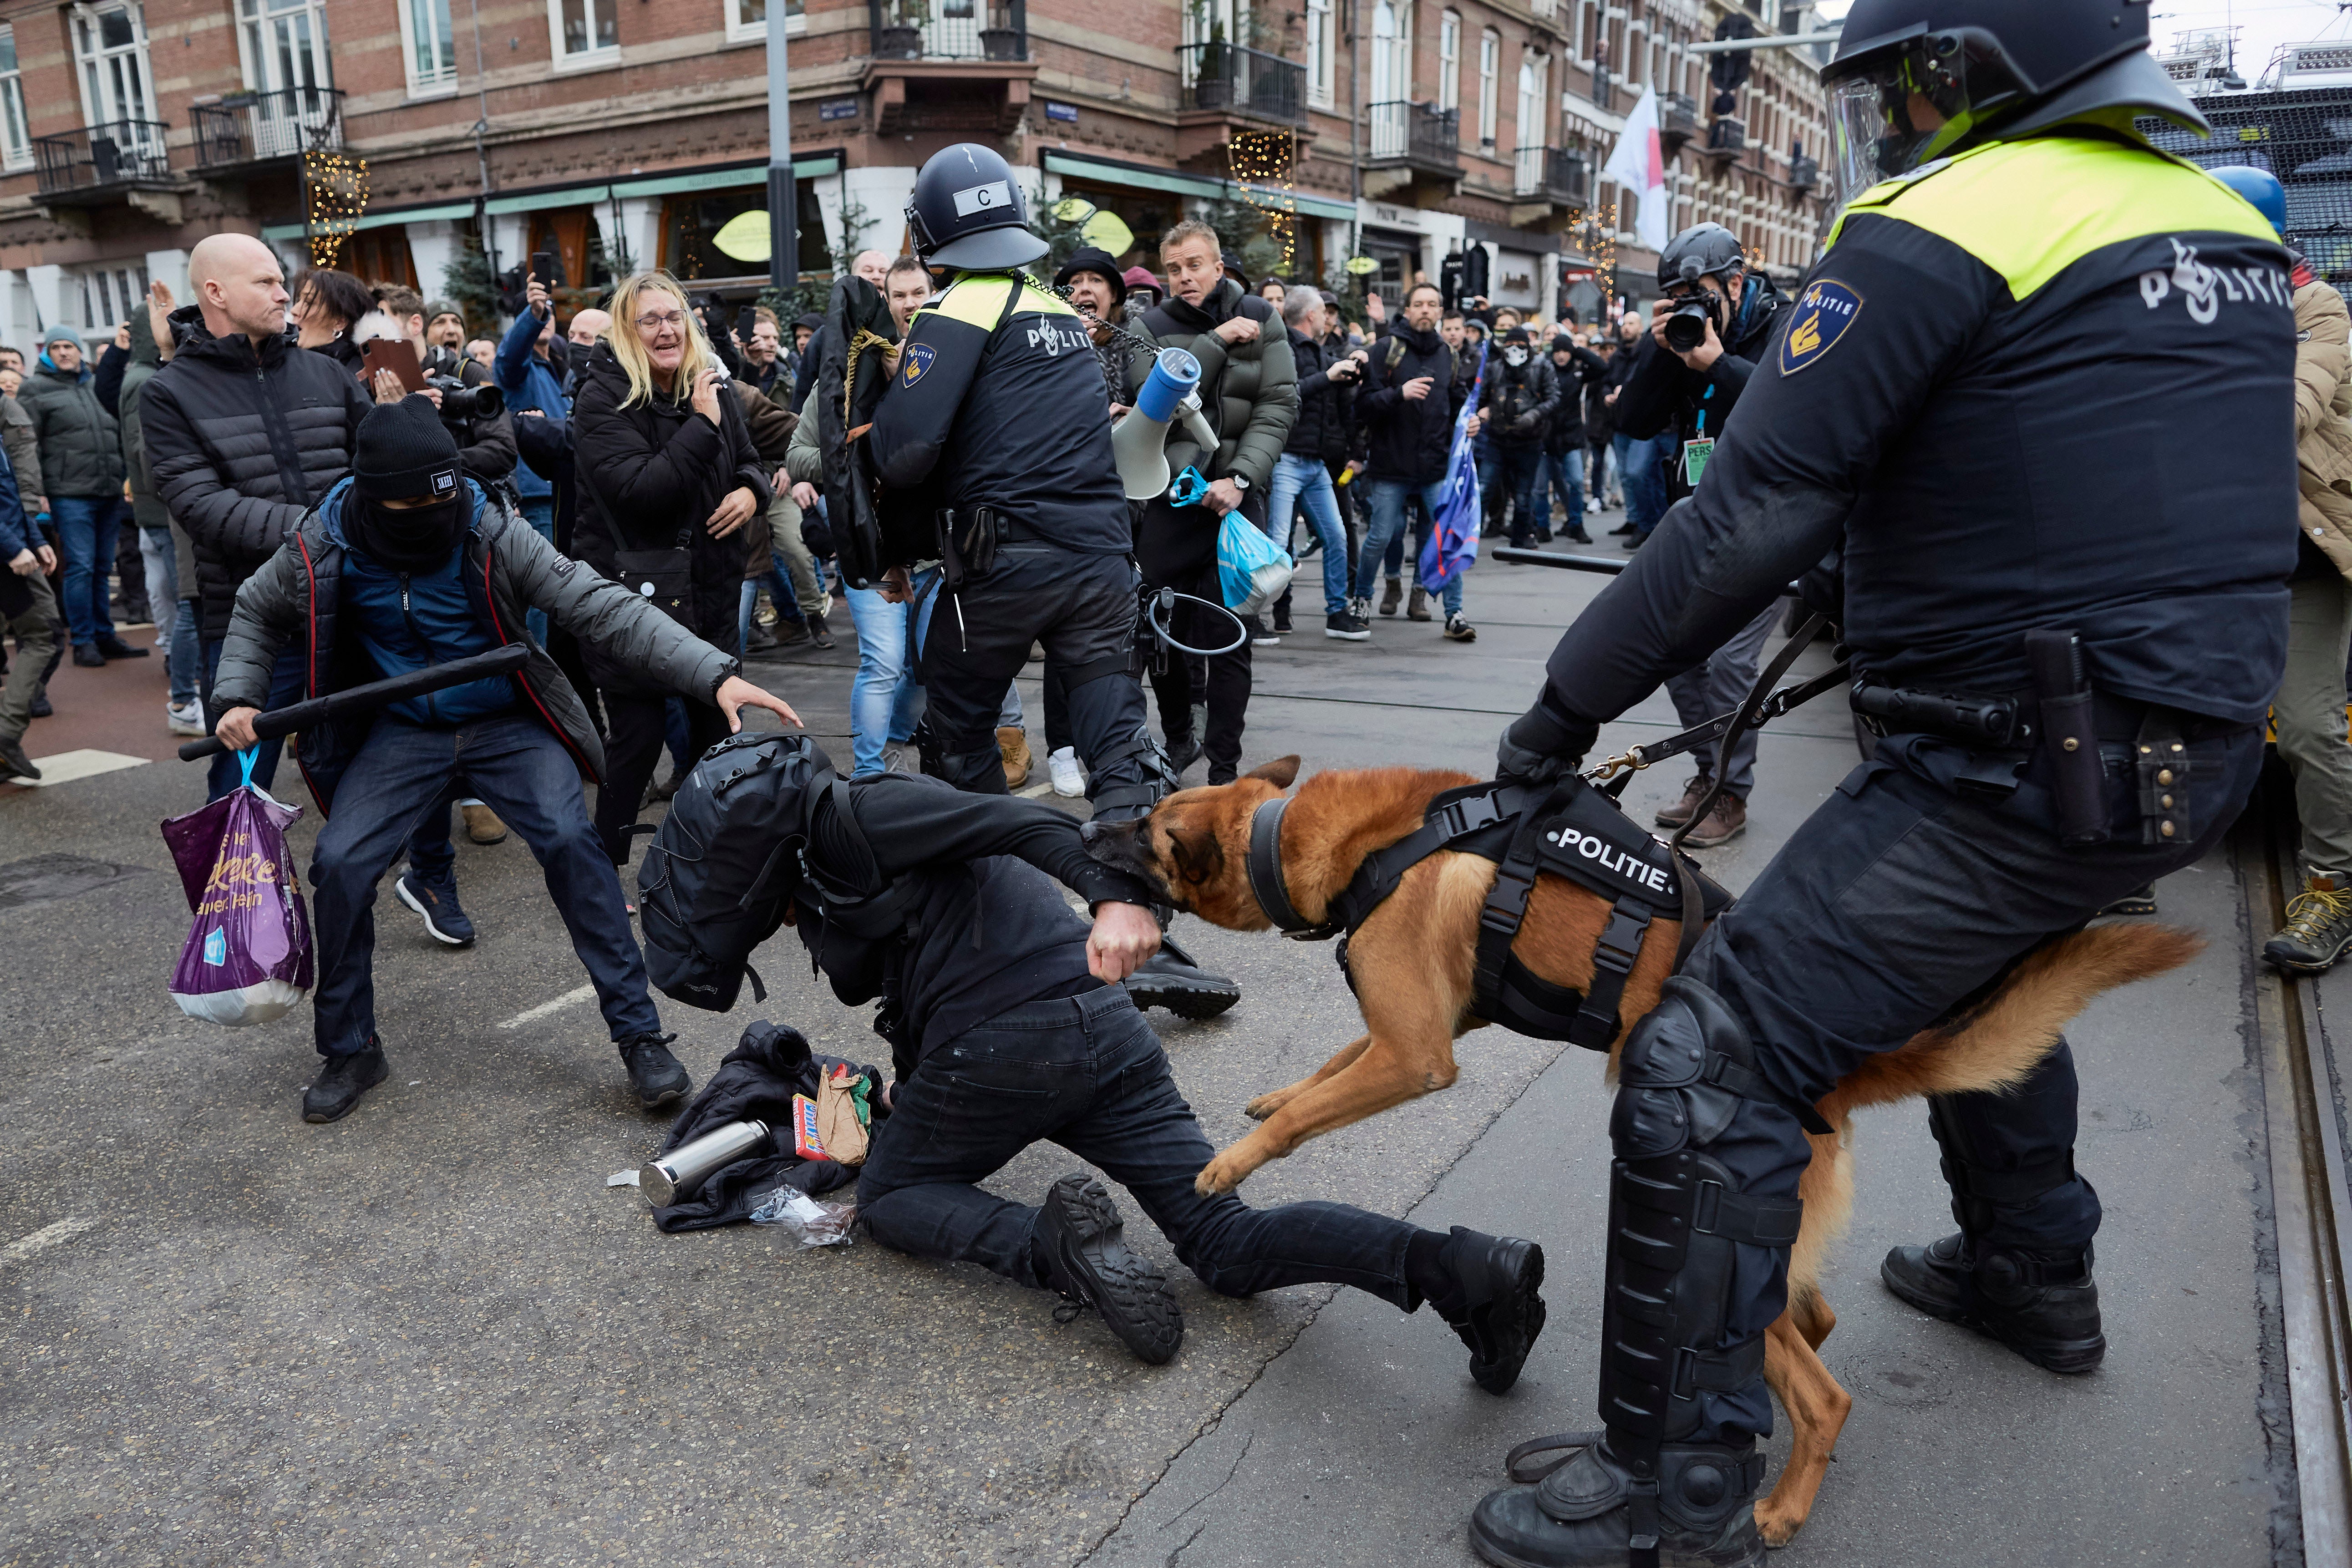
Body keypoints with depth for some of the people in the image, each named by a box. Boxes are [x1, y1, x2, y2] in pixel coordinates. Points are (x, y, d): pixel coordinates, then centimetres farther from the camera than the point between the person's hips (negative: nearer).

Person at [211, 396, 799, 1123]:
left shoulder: (491, 534, -20)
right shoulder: (323, 550, -12)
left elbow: (601, 607, -26)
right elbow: (256, 613, 11)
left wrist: (714, 674, -37)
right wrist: (238, 697, -5)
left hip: (507, 724, -2)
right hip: (402, 731, 3)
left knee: (570, 839, -23)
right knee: (339, 863, -11)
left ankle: (640, 1033, -13)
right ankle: (350, 1050, 13)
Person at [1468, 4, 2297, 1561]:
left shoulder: (1939, 230, -13)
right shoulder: (2227, 225, 13)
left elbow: (1751, 518, -18)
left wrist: (1568, 702, -9)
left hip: (2017, 775, -9)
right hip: (2201, 745, 10)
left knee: (1710, 1067, -7)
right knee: (1990, 976, 34)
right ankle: (2036, 1273, 54)